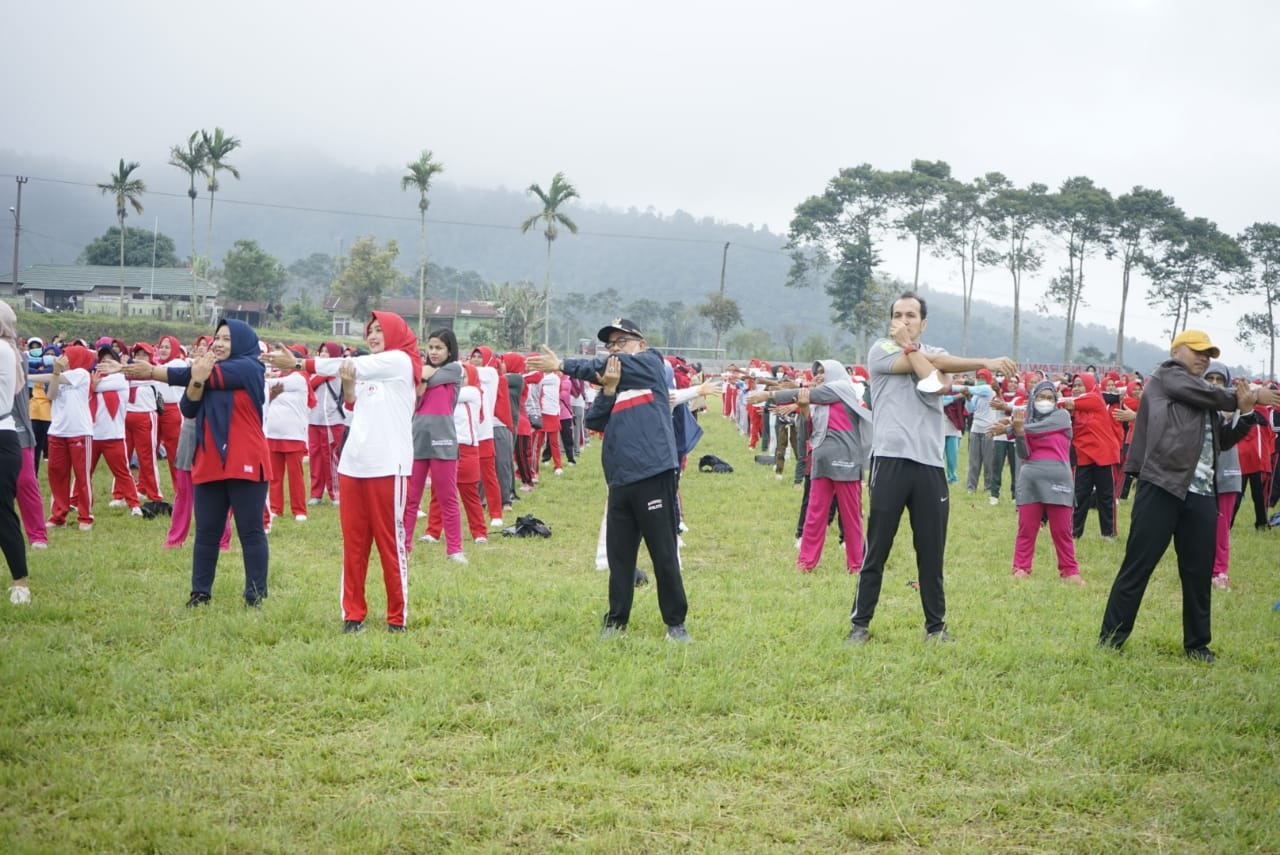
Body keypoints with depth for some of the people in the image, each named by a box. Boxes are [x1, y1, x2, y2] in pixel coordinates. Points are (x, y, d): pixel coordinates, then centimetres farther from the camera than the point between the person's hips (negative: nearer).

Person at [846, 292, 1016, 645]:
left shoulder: (938, 354, 15)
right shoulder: (881, 350, 4)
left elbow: (939, 383, -10)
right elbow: (926, 367, -9)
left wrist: (907, 344, -6)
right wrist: (983, 363, -7)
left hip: (930, 465, 3)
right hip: (890, 460, -3)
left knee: (932, 552, 7)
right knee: (876, 550, 1)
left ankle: (936, 625, 17)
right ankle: (860, 624, 8)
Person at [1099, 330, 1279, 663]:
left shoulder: (1203, 394, 24)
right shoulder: (1166, 376, 4)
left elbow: (1224, 440, 19)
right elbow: (1212, 395, -9)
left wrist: (1245, 413, 2)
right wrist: (1248, 398, 5)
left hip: (1201, 493, 7)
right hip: (1162, 486, -7)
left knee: (1199, 572, 9)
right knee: (1137, 566, -4)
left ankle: (1197, 644, 19)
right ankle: (1111, 638, 1)